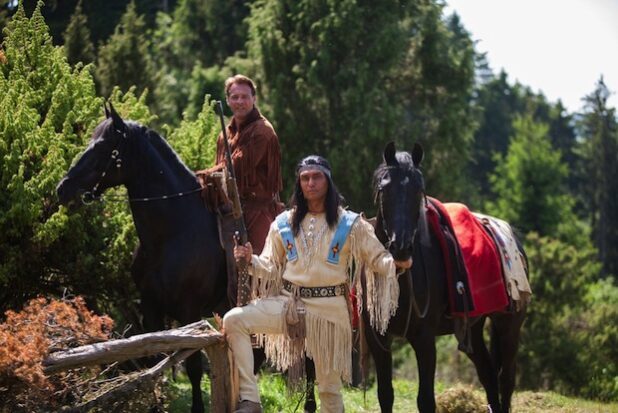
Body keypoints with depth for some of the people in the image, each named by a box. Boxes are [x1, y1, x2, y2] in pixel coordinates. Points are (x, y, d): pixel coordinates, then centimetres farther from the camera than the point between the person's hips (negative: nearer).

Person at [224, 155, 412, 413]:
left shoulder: (350, 225, 2)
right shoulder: (284, 224, 8)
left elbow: (377, 259, 2)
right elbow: (271, 267, 11)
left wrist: (396, 263, -19)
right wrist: (251, 260, -9)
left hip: (329, 307, -2)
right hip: (288, 303, 2)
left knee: (329, 384, 2)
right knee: (233, 320, -20)